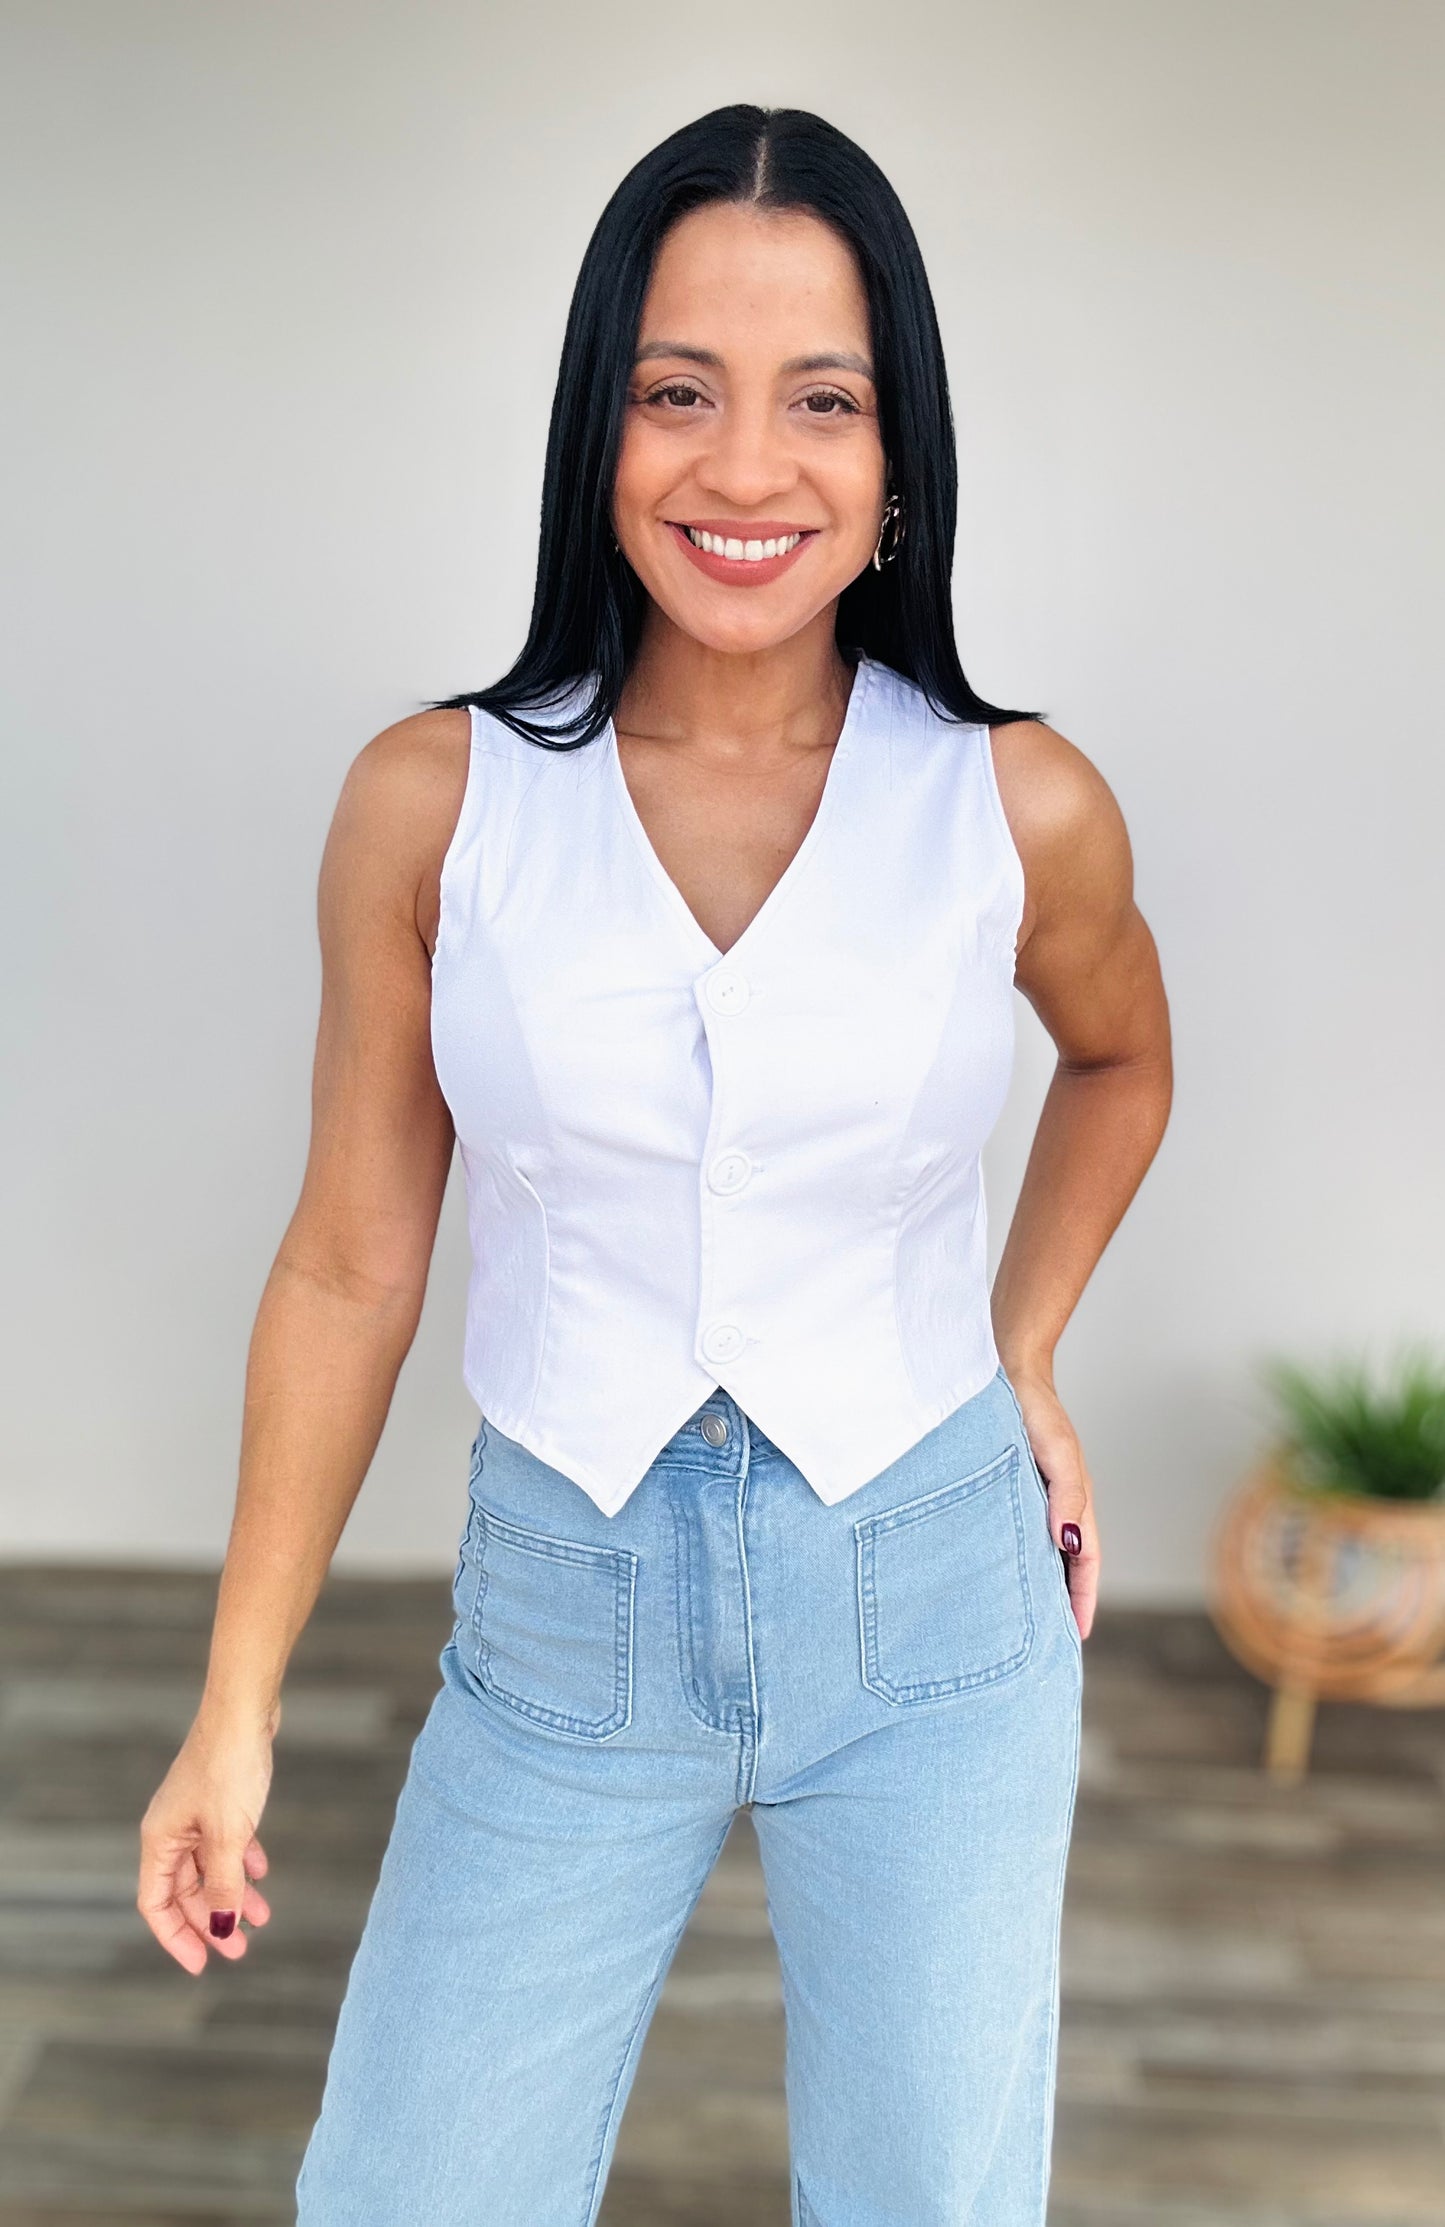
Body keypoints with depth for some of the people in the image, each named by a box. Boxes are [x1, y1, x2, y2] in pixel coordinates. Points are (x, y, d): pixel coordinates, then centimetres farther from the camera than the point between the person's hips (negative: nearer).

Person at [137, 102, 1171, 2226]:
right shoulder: (431, 802, -9)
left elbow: (1120, 1057, 14)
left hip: (934, 1602, 0)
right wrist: (237, 1707, 1)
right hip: (565, 1624, 0)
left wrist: (1024, 1356, 5)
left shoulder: (1022, 811, -9)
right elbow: (349, 1269, -2)